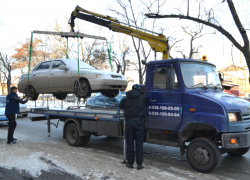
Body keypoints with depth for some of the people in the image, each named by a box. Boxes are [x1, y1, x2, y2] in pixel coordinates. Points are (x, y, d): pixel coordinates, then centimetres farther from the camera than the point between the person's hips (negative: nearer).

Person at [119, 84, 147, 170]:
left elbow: (120, 106, 21)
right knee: (139, 143, 3)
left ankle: (130, 163, 15)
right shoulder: (143, 97, 0)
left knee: (129, 143, 8)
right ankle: (139, 164, 6)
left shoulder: (126, 98, 8)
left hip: (129, 122, 2)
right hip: (139, 121, -2)